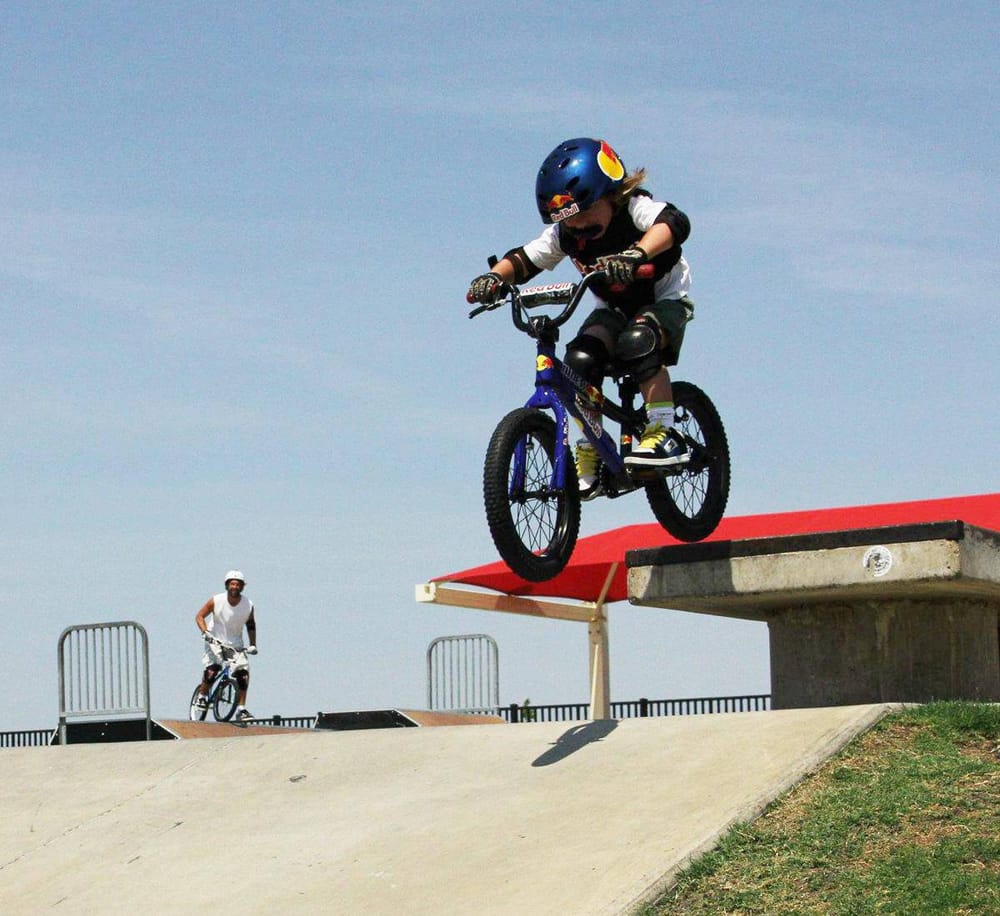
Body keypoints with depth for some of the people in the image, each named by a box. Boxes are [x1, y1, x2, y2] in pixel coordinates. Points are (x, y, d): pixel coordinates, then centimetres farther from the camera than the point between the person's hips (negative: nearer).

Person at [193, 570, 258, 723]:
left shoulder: (248, 605, -8)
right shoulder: (216, 601, -14)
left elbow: (250, 624, 9)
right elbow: (199, 616, -7)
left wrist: (253, 644, 3)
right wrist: (205, 632, -23)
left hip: (236, 644, 2)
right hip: (215, 641, -2)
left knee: (243, 673, -12)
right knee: (212, 669, -25)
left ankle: (241, 710, -2)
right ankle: (201, 696, 0)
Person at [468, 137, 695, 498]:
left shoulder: (635, 208, -28)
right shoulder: (564, 234, -13)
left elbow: (673, 223, -48)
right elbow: (524, 259, -13)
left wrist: (635, 254, -67)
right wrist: (495, 277, -35)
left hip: (665, 298, -5)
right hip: (615, 307, 5)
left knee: (636, 341, -37)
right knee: (580, 359, -23)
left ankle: (665, 433, -25)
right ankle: (589, 457, -10)